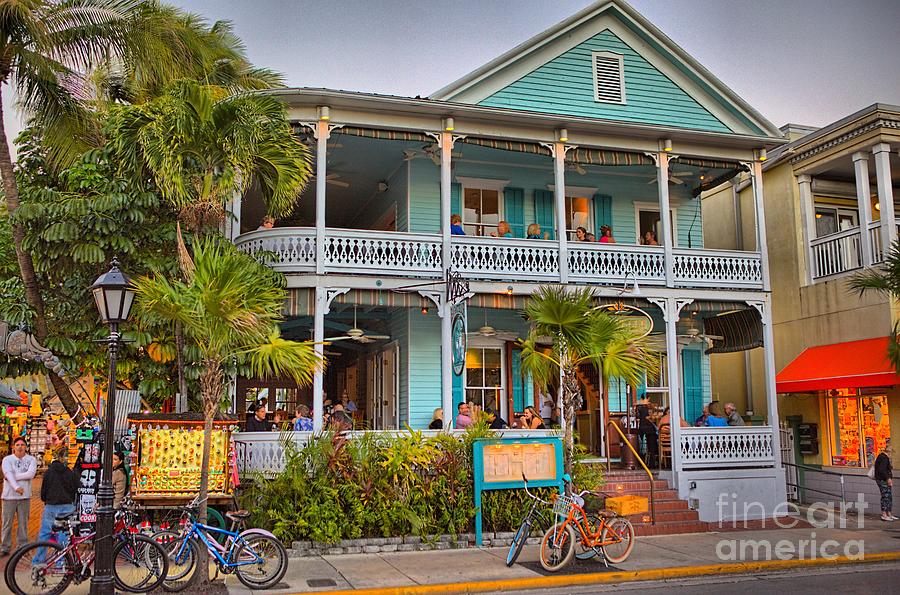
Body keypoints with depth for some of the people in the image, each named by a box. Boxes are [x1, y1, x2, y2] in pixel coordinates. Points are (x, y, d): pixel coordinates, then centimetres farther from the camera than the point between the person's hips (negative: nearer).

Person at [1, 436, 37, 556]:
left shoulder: (31, 459, 5)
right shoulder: (7, 459, 2)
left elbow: (31, 474, -12)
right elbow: (8, 474, -15)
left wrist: (14, 476, -15)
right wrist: (16, 487, -30)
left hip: (25, 496, 1)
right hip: (9, 496, -1)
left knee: (23, 523, 6)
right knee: (7, 523, 3)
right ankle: (5, 548, 12)